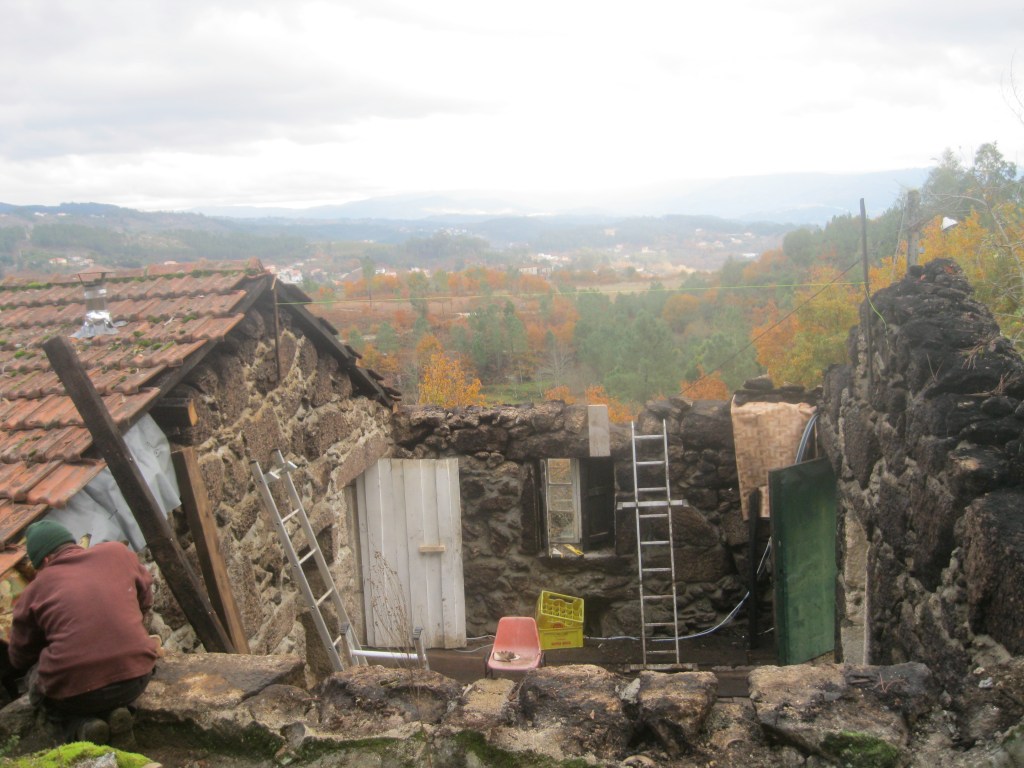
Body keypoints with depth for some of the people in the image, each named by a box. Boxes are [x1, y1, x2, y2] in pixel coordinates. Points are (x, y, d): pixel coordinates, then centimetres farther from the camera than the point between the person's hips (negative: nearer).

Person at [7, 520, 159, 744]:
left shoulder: (36, 589, 4)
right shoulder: (118, 552, 8)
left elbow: (20, 658, 16)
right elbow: (146, 600, 22)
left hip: (75, 693, -2)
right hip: (136, 679, 3)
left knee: (35, 678, 29)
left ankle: (79, 725, 4)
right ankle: (114, 709, 8)